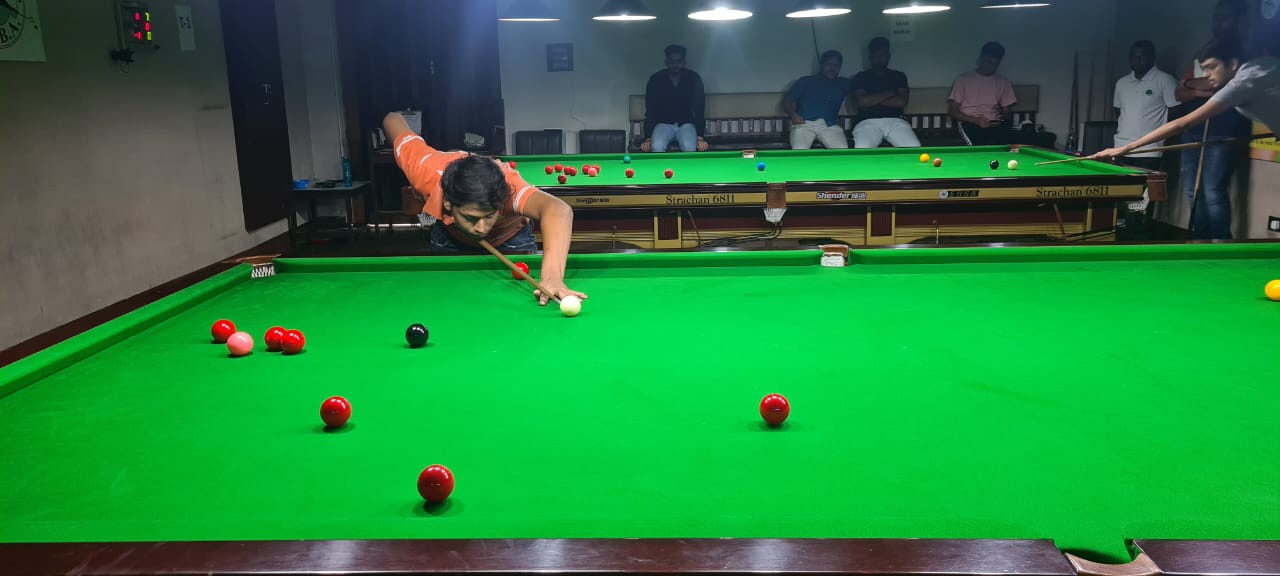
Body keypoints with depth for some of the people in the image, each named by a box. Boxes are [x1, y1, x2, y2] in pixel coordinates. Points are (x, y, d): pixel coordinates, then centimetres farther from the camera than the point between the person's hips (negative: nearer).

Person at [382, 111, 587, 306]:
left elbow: (559, 210, -74)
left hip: (510, 237, -2)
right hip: (449, 236, 2)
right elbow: (393, 120, -20)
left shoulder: (507, 187, -49)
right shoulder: (427, 173, -41)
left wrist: (552, 275, -91)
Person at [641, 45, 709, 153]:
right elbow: (650, 111, -7)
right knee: (657, 147, -32)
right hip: (663, 124, 0)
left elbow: (699, 109, -8)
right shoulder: (656, 79, -7)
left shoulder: (693, 79, -7)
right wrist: (648, 138, -17)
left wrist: (700, 137, -18)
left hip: (686, 124, 0)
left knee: (690, 148, -33)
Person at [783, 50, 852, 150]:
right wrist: (793, 114, -7)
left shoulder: (842, 84, 25)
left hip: (830, 125, 2)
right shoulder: (805, 81, 18)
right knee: (799, 151, -33)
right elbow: (786, 101, 10)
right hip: (804, 124, -2)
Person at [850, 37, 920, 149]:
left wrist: (872, 100, 0)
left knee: (915, 148, -28)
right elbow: (862, 101, -4)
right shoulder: (861, 77, 14)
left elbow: (901, 102, 2)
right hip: (868, 122, -2)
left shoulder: (899, 76, 19)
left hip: (895, 121, 2)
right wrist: (891, 92, 1)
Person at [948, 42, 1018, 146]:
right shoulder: (964, 80, 6)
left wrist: (1003, 118, -7)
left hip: (995, 125, 3)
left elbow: (1007, 110, 19)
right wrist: (976, 120, -13)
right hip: (970, 124, -3)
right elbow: (952, 111, 2)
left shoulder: (1004, 82, 16)